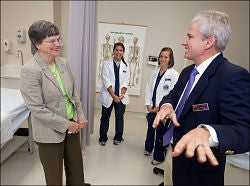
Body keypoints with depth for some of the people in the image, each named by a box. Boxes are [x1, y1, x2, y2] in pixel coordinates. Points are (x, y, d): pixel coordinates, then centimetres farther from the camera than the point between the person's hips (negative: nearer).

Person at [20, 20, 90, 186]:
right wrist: (66, 125, -15)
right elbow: (37, 109, -20)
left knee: (76, 169, 22)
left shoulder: (63, 63, 0)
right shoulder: (30, 70, -19)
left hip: (72, 125, 6)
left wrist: (81, 117, 0)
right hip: (51, 132, -5)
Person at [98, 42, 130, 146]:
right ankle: (103, 138, 25)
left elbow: (125, 82, 3)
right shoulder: (107, 64, -1)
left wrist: (121, 95, -12)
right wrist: (114, 96, -15)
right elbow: (106, 81, -9)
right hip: (108, 96, -2)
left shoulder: (125, 66, 8)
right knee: (105, 117, 8)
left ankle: (118, 137, 26)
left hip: (121, 97, 2)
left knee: (120, 117, 6)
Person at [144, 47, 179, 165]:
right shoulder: (155, 72, 7)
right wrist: (148, 105, 0)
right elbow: (148, 88, 8)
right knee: (150, 129, 20)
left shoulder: (174, 75, -11)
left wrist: (159, 107, -12)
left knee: (160, 133, 4)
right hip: (151, 108, 5)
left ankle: (158, 157, 22)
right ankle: (148, 148, 43)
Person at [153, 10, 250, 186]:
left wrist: (206, 132, -51)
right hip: (174, 153, 7)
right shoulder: (187, 72, 3)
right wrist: (167, 105, -14)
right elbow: (173, 95, 10)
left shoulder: (233, 75, -24)